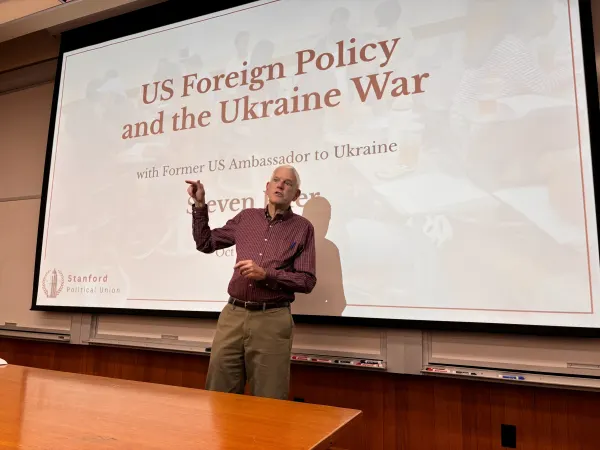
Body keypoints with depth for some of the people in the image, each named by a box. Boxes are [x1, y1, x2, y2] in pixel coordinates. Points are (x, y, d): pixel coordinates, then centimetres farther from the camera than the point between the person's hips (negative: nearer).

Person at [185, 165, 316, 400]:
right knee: (219, 395, 10)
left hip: (272, 321, -3)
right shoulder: (246, 218, 11)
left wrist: (266, 275, -15)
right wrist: (200, 205, 10)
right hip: (232, 316, 3)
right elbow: (205, 243, 19)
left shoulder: (302, 228, 1)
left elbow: (307, 281, -3)